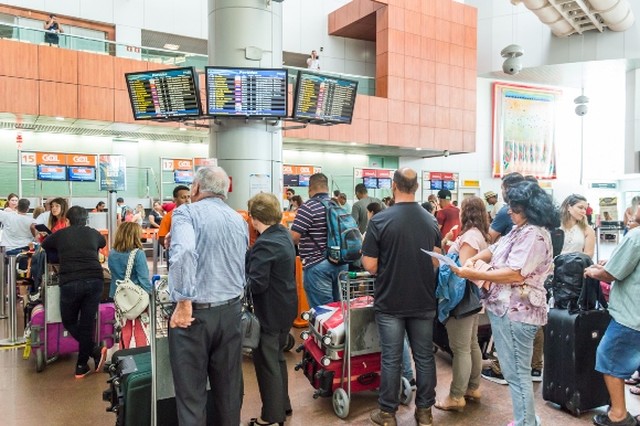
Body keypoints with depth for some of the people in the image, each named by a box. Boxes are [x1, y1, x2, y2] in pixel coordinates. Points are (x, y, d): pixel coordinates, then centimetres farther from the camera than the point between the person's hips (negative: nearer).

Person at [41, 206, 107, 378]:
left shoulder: (60, 234, 12)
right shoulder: (93, 233, 15)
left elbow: (44, 245, 33)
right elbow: (103, 243, 38)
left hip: (70, 283, -2)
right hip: (95, 280, 2)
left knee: (69, 322, 18)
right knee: (87, 323, 10)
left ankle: (95, 351, 3)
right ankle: (81, 367, 17)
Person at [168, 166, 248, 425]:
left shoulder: (186, 212, -8)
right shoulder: (239, 220, 11)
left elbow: (184, 251, -27)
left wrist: (184, 302, -23)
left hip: (195, 312, -5)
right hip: (231, 310, 6)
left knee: (191, 391, 7)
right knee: (228, 386, 17)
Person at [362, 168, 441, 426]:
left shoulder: (380, 220, -15)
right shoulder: (431, 221, -1)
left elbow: (370, 266, -14)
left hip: (390, 303, -3)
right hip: (424, 302, 4)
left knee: (391, 359, 8)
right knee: (424, 357, 14)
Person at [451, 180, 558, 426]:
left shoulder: (533, 235, -19)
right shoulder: (521, 230, 15)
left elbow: (515, 274, -26)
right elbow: (495, 250, 23)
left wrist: (473, 274, -25)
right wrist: (474, 259, 2)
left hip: (516, 313, -11)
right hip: (507, 309, 11)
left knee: (517, 374, 0)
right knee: (515, 372, 21)